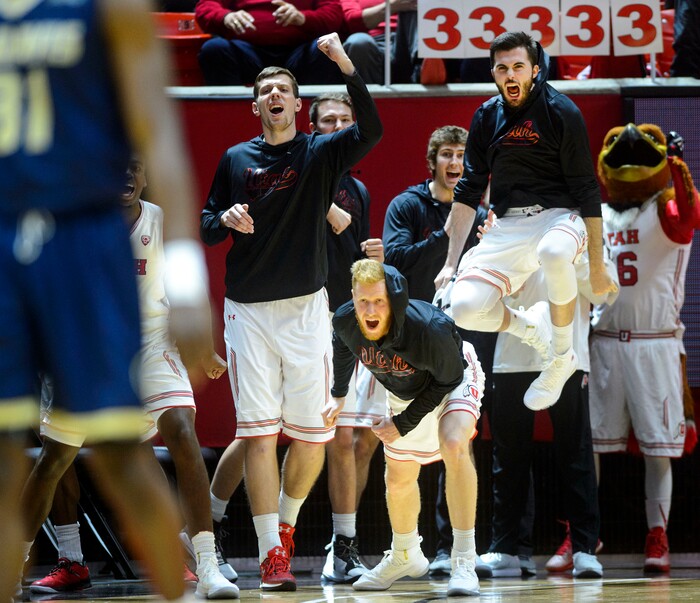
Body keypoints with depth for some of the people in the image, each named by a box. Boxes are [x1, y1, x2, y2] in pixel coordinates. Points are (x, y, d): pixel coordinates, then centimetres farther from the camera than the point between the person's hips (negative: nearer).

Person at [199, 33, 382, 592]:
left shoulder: (322, 153, 4)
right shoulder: (235, 159, 9)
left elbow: (371, 131, -15)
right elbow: (206, 226, 16)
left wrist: (345, 64, -26)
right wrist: (225, 220, -8)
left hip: (306, 309, 0)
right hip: (248, 310, 0)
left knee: (312, 436, 0)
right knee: (260, 434, -6)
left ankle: (287, 521, 26)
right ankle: (272, 552, -4)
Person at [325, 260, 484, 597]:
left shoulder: (429, 328, -43)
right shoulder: (345, 321, -28)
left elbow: (447, 379, -25)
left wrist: (404, 424, -22)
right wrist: (339, 395, 7)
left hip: (454, 380, -5)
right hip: (404, 391, 5)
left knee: (454, 445, -33)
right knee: (398, 481, 16)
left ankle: (464, 561, -29)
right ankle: (405, 557, 46)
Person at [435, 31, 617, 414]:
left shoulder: (561, 112, -6)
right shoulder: (486, 118, 8)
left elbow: (587, 193, -5)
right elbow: (468, 191, 15)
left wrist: (597, 267, -7)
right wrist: (450, 263, 9)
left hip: (559, 216, -4)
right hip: (508, 229, 4)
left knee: (554, 252, -42)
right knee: (464, 309, -20)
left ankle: (562, 357, -18)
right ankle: (531, 327, 13)